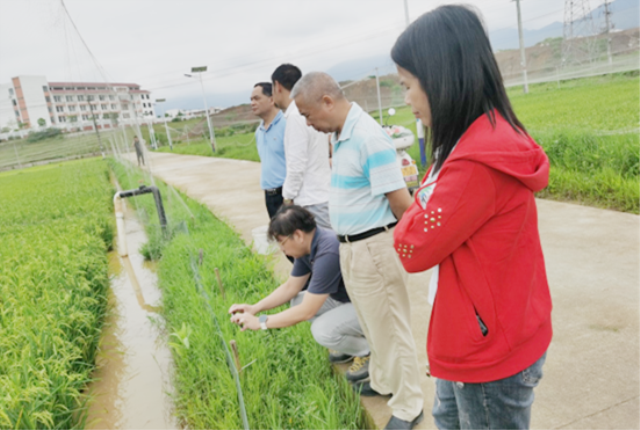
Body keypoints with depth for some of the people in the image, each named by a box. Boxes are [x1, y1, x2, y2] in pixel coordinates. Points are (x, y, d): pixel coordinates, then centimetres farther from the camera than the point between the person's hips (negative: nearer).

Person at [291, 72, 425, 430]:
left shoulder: (369, 137, -23)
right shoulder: (342, 135, 6)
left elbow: (402, 202, -21)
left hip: (374, 247, -9)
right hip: (351, 247, 9)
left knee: (390, 328, 7)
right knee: (372, 324, 24)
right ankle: (383, 381, 46)